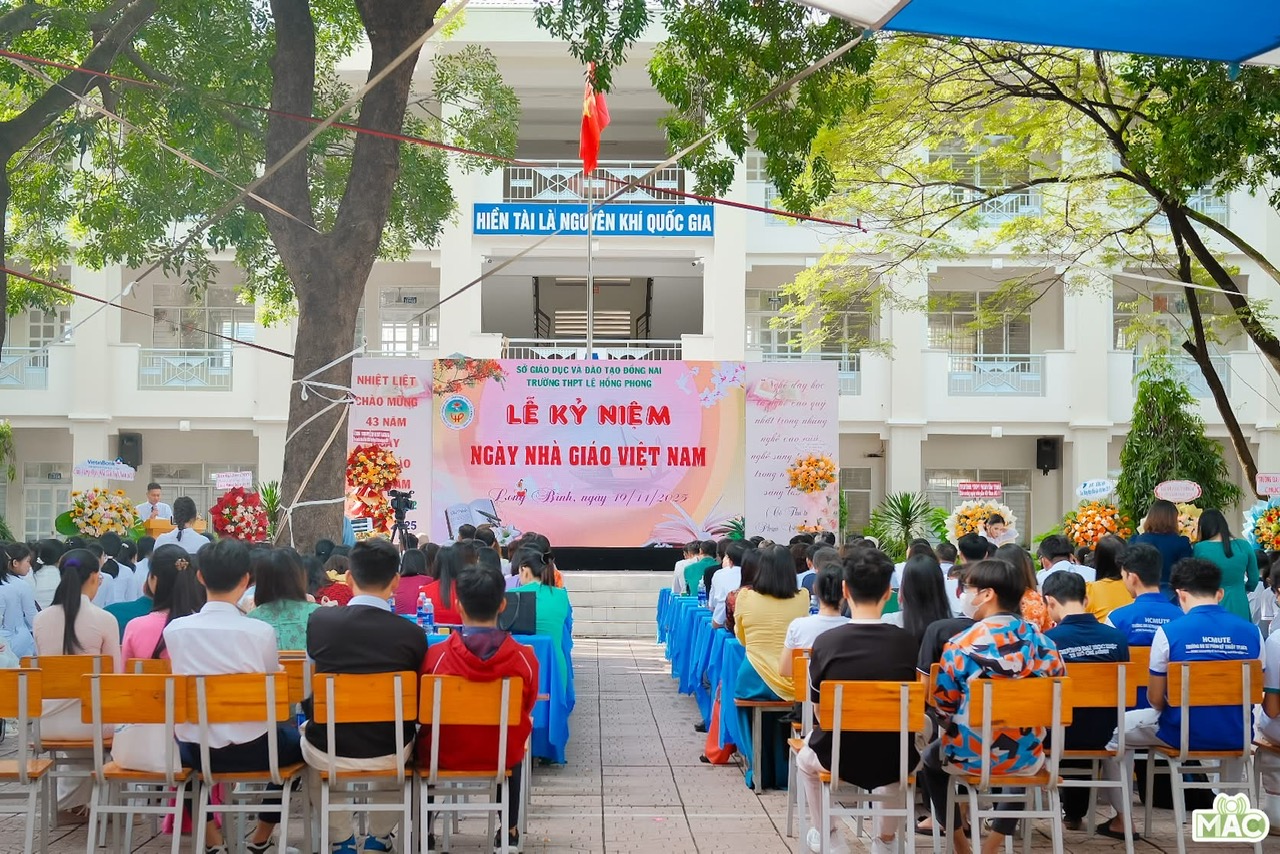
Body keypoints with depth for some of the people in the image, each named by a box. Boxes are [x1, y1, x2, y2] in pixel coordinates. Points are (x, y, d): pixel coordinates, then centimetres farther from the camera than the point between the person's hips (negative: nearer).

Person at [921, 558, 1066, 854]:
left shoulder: (960, 645, -16)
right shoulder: (1042, 641, -5)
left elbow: (943, 707, -6)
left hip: (971, 755, -3)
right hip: (1027, 756, 3)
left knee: (930, 757, 31)